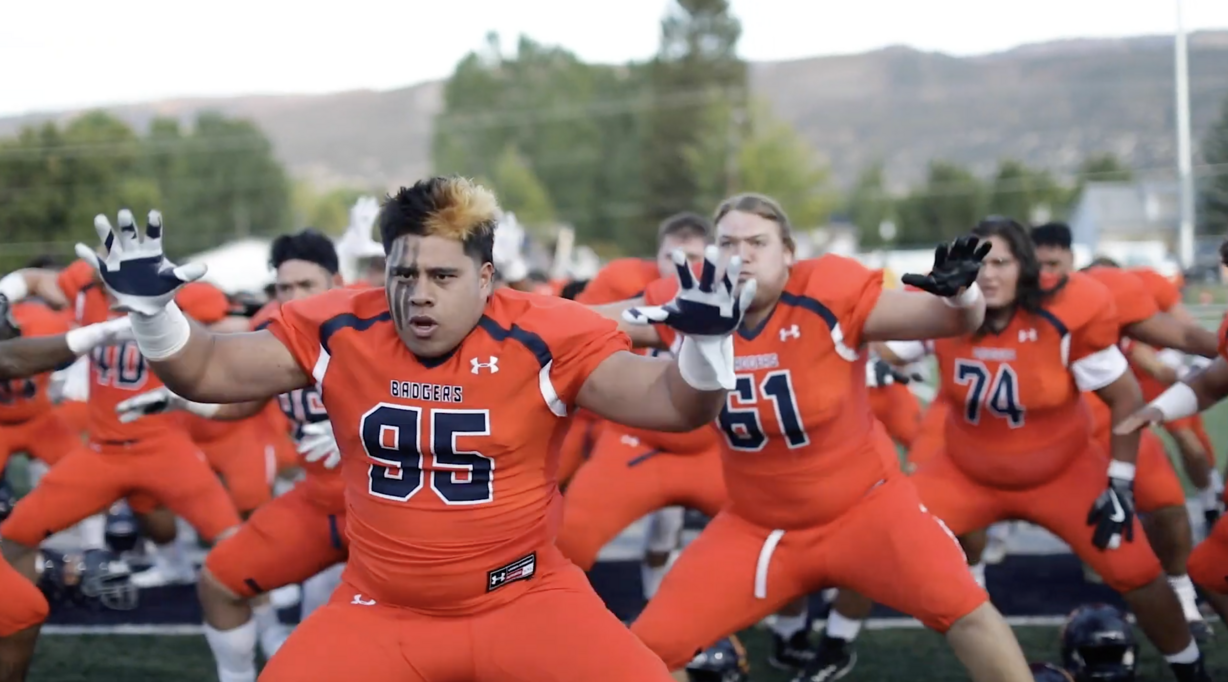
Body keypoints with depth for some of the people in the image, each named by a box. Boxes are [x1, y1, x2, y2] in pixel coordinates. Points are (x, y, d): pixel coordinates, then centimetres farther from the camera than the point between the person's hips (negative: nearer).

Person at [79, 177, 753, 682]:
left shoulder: (544, 337, -13)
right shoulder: (337, 331, -7)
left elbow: (670, 403, -14)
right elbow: (205, 373, 1)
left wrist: (704, 343, -35)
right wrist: (151, 308, -16)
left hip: (525, 600, -2)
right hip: (379, 613, 2)